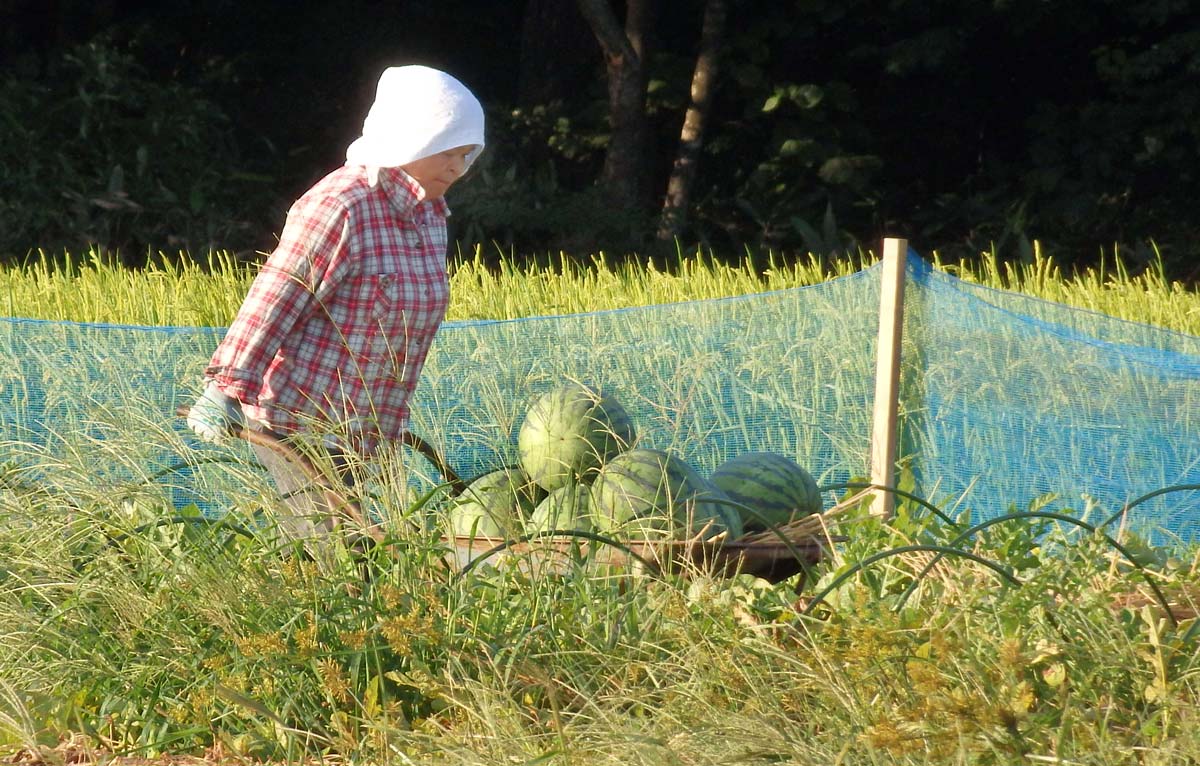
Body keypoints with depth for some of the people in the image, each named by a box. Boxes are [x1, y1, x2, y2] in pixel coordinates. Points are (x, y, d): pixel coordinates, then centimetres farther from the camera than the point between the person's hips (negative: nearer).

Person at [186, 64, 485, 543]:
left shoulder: (428, 214, 11)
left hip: (358, 432, 9)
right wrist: (227, 390, -19)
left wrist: (388, 429, 25)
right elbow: (273, 301, -17)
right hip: (297, 423, -9)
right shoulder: (338, 208, -17)